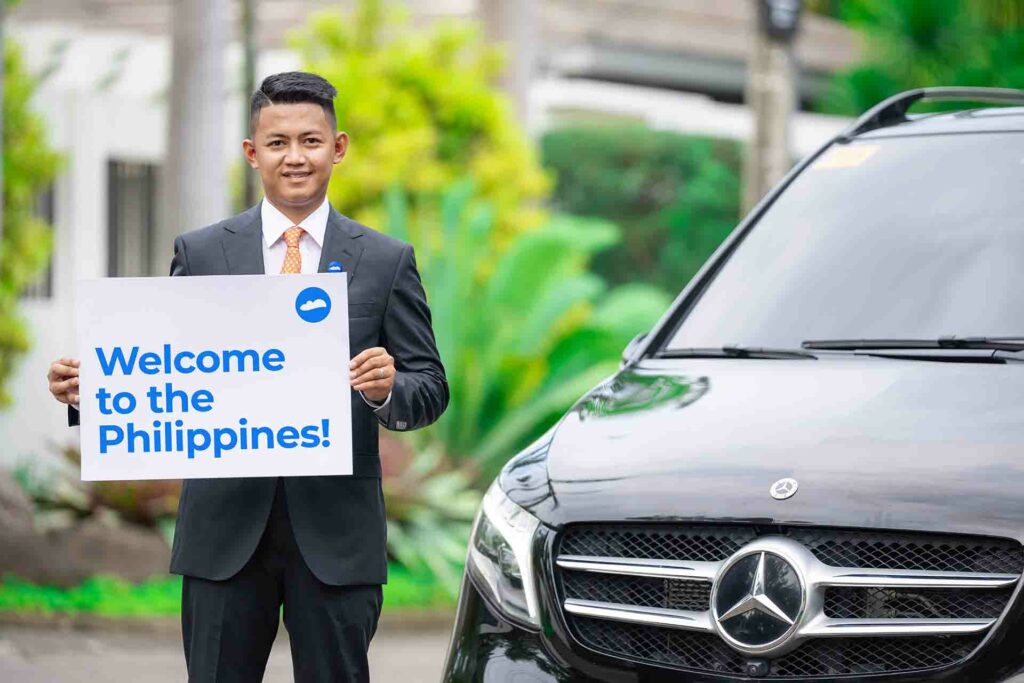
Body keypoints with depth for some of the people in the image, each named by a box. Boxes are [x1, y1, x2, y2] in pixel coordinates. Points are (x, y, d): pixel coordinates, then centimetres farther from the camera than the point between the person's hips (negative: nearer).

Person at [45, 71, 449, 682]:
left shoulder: (387, 261, 6)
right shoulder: (200, 254, 7)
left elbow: (430, 386, 4)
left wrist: (388, 390, -18)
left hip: (335, 533, 0)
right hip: (226, 524, 0)